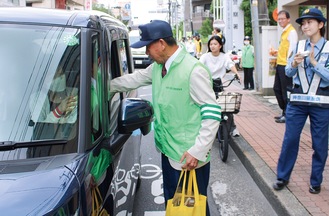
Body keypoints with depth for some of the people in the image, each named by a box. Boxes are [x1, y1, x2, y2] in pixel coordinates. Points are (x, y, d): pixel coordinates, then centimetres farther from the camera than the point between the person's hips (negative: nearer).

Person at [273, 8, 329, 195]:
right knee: (290, 139, 5)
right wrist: (294, 64, -15)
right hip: (298, 101, 2)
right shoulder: (299, 46, 6)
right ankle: (283, 177, 20)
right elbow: (288, 72, 4)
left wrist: (314, 62, -19)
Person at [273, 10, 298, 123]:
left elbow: (292, 50, -17)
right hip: (280, 65, 10)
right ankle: (284, 112, 26)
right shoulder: (284, 32, 17)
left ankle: (288, 115, 8)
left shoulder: (291, 32, -11)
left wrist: (288, 65, -20)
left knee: (286, 91, -2)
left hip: (286, 66, -10)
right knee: (277, 89, 14)